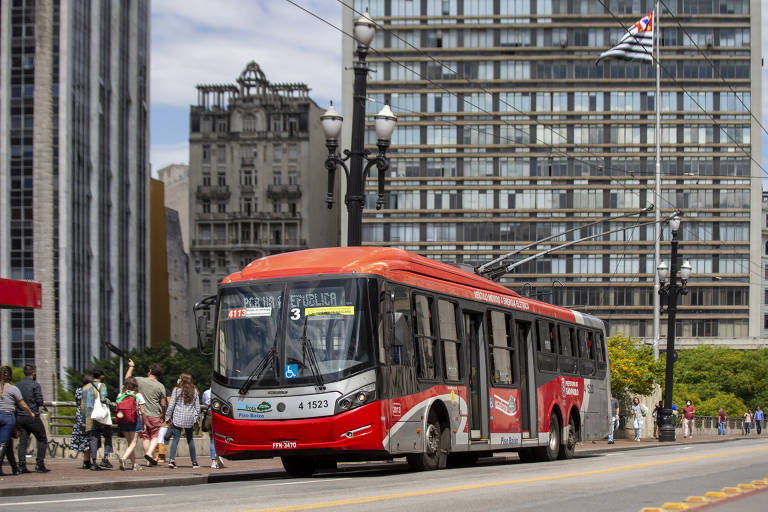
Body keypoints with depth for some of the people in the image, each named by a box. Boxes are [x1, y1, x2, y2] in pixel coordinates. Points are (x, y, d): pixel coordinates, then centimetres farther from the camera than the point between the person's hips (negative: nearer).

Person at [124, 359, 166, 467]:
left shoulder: (140, 381, -2)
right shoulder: (160, 386, -3)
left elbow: (127, 378, 16)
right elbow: (163, 405, -1)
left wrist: (131, 366, 28)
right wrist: (164, 415, 15)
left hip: (141, 414, 2)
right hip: (154, 415, -2)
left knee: (145, 437, 9)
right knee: (155, 436, 7)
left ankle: (149, 461, 11)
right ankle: (149, 452, -16)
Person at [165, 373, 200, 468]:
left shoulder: (177, 390, -3)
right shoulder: (194, 391, 7)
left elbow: (171, 405, -3)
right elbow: (197, 406, 10)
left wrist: (168, 417, 5)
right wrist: (196, 419, 18)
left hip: (178, 419, -3)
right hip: (189, 419, 3)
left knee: (175, 439, -3)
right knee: (190, 440, 14)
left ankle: (172, 459, -18)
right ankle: (194, 462, 15)